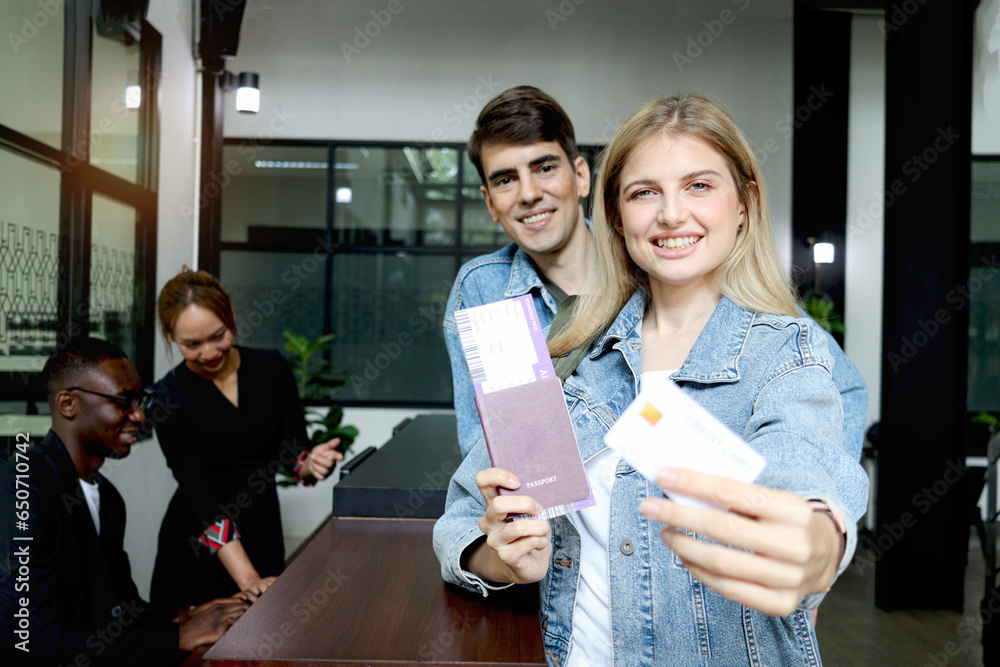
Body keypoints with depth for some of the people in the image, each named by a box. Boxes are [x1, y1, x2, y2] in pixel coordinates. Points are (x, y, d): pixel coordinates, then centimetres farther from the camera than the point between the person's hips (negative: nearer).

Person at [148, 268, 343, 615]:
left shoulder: (272, 368, -4)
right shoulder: (169, 396, -11)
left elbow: (293, 450, -2)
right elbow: (199, 494, -19)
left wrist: (310, 463, -28)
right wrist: (248, 579, -28)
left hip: (263, 542, 2)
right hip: (196, 551, -2)